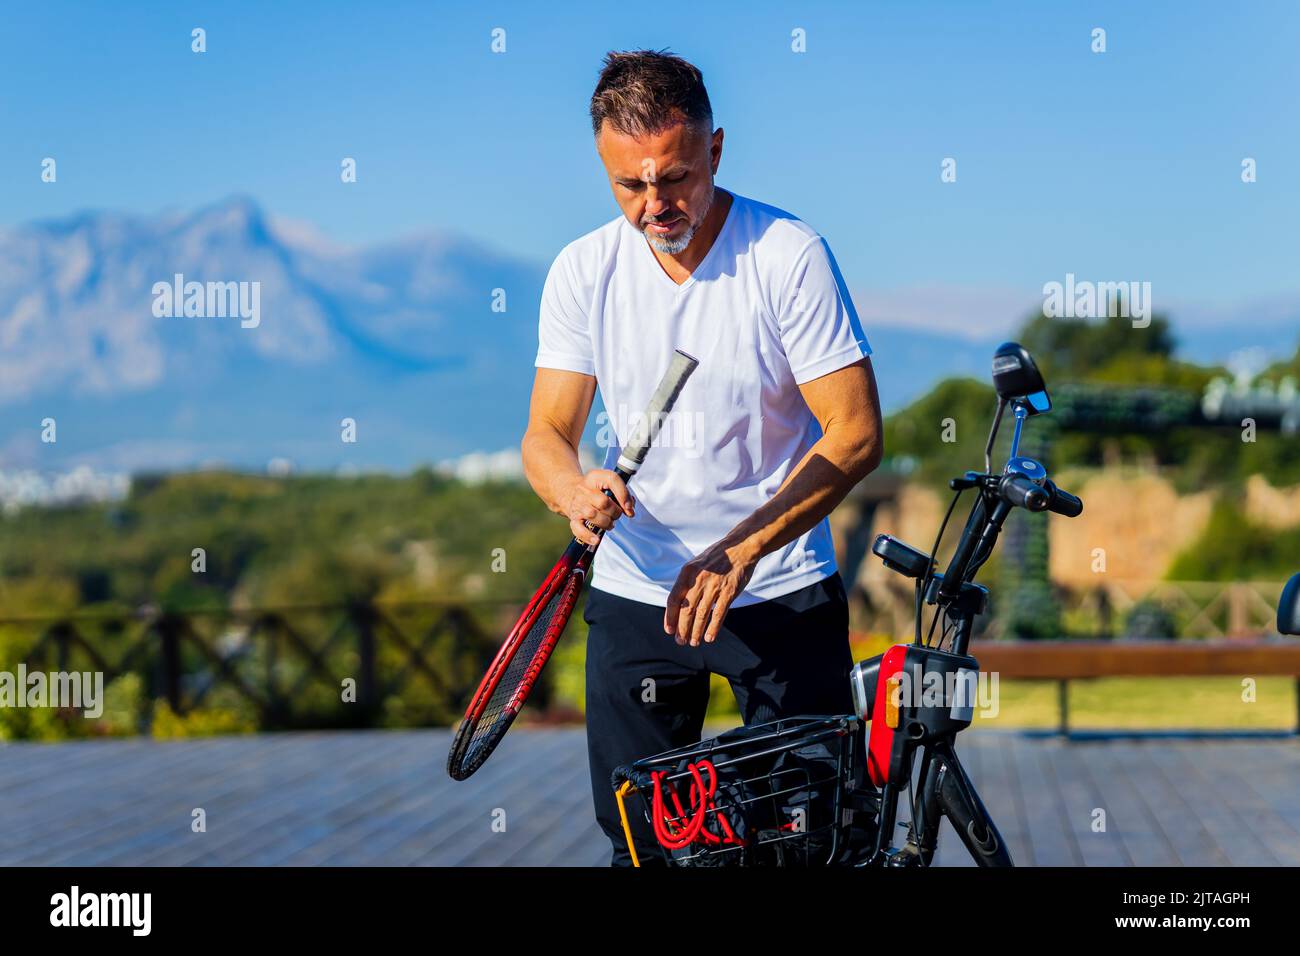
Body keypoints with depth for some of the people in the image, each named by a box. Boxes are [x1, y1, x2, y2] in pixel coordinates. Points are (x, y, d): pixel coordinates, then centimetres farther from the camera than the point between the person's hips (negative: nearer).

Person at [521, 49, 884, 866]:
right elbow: (546, 436, 0)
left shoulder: (790, 254, -11)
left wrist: (739, 553, -24)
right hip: (635, 592, 3)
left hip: (782, 593, -2)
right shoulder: (583, 271, -1)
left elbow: (856, 432, -14)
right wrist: (575, 490, -25)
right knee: (640, 838, 5)